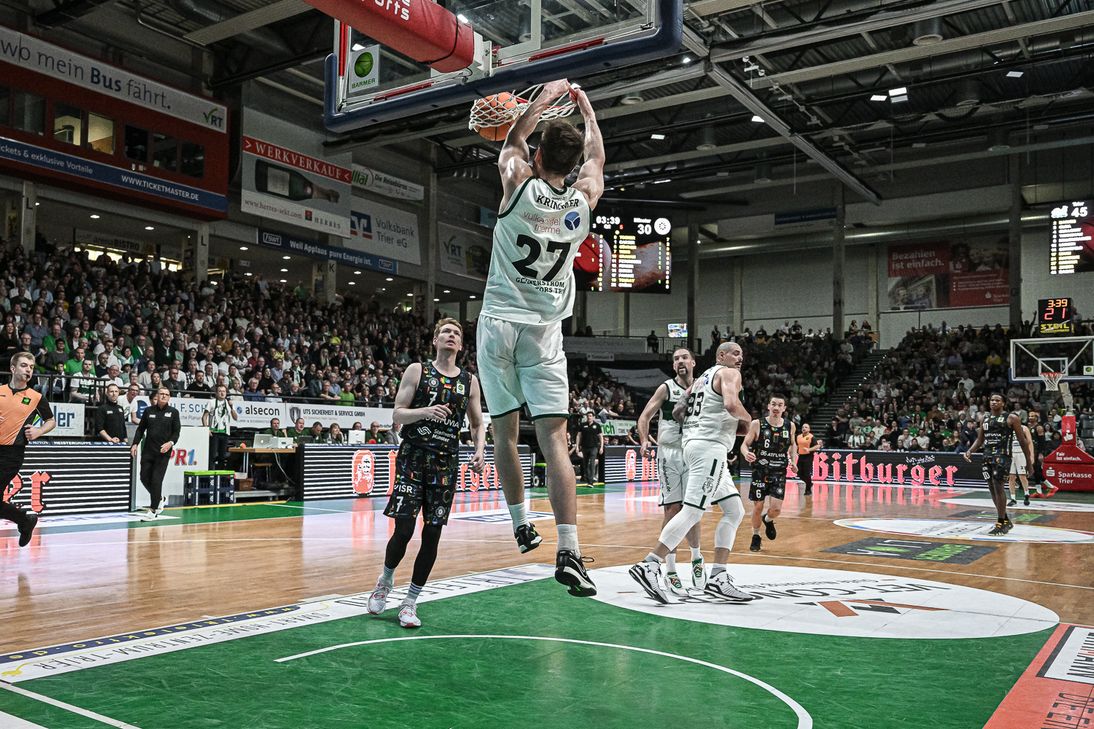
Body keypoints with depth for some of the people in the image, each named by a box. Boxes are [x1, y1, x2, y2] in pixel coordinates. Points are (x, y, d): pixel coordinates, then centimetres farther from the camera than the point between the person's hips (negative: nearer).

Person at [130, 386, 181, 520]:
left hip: (163, 452, -3)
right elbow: (141, 429, 11)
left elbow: (177, 431, 0)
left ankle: (152, 510, -1)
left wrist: (171, 443, -17)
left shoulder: (173, 412, 2)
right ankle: (160, 499, 29)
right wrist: (135, 443, 0)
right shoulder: (148, 410, 9)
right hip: (148, 450, 3)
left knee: (156, 480, -7)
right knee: (145, 478, 4)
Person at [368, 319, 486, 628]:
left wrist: (479, 450, -7)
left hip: (446, 463, 3)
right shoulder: (417, 370, 1)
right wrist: (425, 411, -22)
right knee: (404, 529, -8)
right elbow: (397, 414, -3)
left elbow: (478, 424, 12)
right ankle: (386, 580, 22)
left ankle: (410, 601, 15)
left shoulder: (469, 380, 8)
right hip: (413, 458, -3)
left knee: (432, 535, 1)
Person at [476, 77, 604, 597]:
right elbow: (596, 157, 23)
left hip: (499, 323, -1)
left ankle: (521, 525, 21)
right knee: (554, 438, -5)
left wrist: (543, 100, 28)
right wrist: (585, 107, 36)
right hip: (544, 330, 1)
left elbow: (513, 142, 16)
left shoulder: (519, 186, -6)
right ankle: (568, 551, -12)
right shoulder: (583, 201, 1)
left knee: (505, 431, 13)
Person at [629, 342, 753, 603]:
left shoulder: (701, 378, 24)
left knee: (734, 512, 10)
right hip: (710, 446, -10)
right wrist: (747, 419, -2)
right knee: (692, 512, -15)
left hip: (695, 442, 10)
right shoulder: (729, 374, -1)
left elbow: (677, 412, 20)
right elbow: (731, 405, -21)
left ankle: (718, 577, 5)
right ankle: (649, 567, -19)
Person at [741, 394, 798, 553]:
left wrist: (793, 461, 2)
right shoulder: (757, 424, -11)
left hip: (779, 472, 2)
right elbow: (745, 444, -8)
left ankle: (768, 520, 27)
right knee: (758, 507, 3)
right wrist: (746, 453, -30)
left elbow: (793, 444, 17)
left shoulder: (790, 426, -2)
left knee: (776, 508, -10)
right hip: (760, 471, -1)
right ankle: (756, 537, 27)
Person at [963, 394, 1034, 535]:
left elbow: (1022, 440, -1)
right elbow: (979, 440, 19)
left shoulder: (1011, 418, -3)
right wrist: (969, 451, 2)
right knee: (992, 489, 9)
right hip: (987, 456, 7)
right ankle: (1006, 521, 23)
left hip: (1002, 456, -7)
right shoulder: (985, 419, 14)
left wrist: (1029, 461, -3)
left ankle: (1001, 524, -8)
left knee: (998, 486, -14)